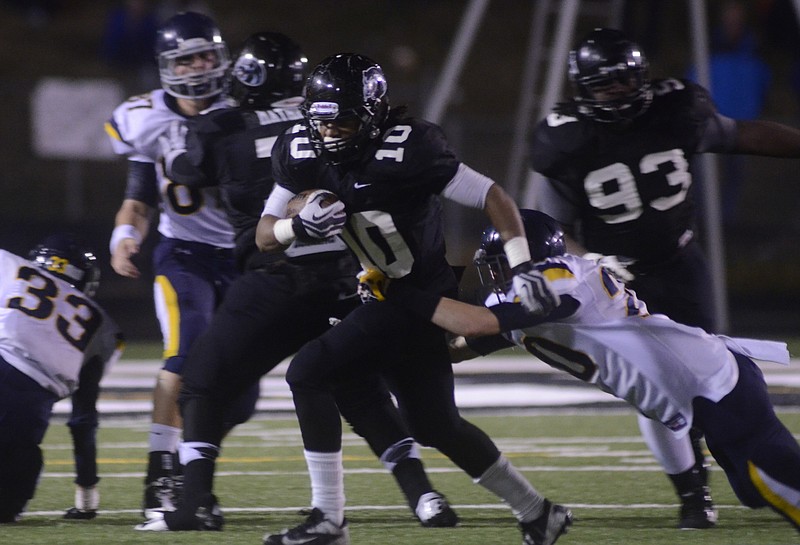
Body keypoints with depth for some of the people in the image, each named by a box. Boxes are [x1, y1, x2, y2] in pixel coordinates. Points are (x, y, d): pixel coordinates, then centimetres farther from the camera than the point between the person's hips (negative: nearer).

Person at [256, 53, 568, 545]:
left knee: (309, 373, -18)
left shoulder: (405, 150, -25)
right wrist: (299, 227, -22)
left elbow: (493, 197, -20)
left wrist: (522, 267, -29)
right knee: (436, 425, 17)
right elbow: (265, 236, 1)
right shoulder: (302, 155, -5)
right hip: (384, 295, 8)